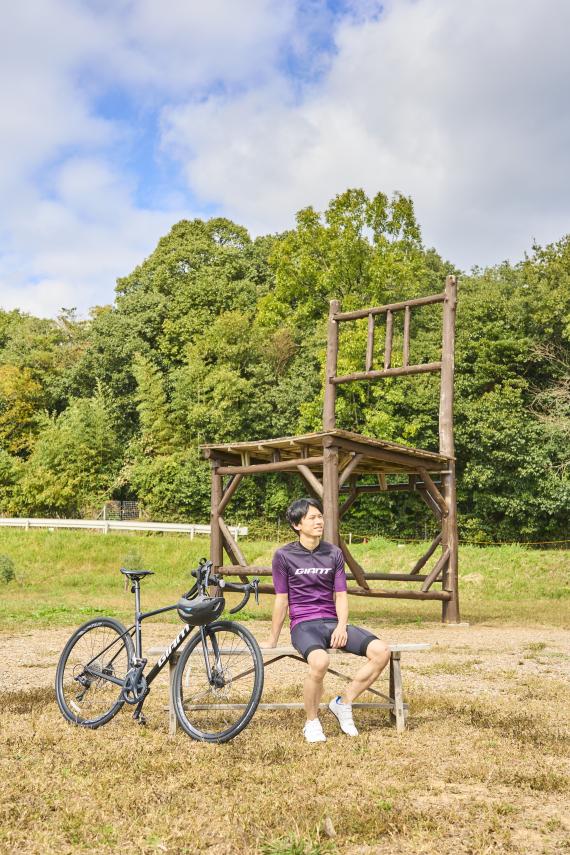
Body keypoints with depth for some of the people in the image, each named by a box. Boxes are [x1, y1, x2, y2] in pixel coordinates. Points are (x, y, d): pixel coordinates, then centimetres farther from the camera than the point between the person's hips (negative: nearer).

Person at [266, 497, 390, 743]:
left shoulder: (334, 554, 9)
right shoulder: (284, 556, -1)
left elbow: (340, 595, 8)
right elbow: (281, 600, 4)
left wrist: (341, 626, -10)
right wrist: (272, 642, 6)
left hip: (332, 622, 4)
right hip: (303, 625, -4)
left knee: (381, 652, -19)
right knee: (320, 661, -37)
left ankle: (343, 702, 0)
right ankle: (312, 722, -10)